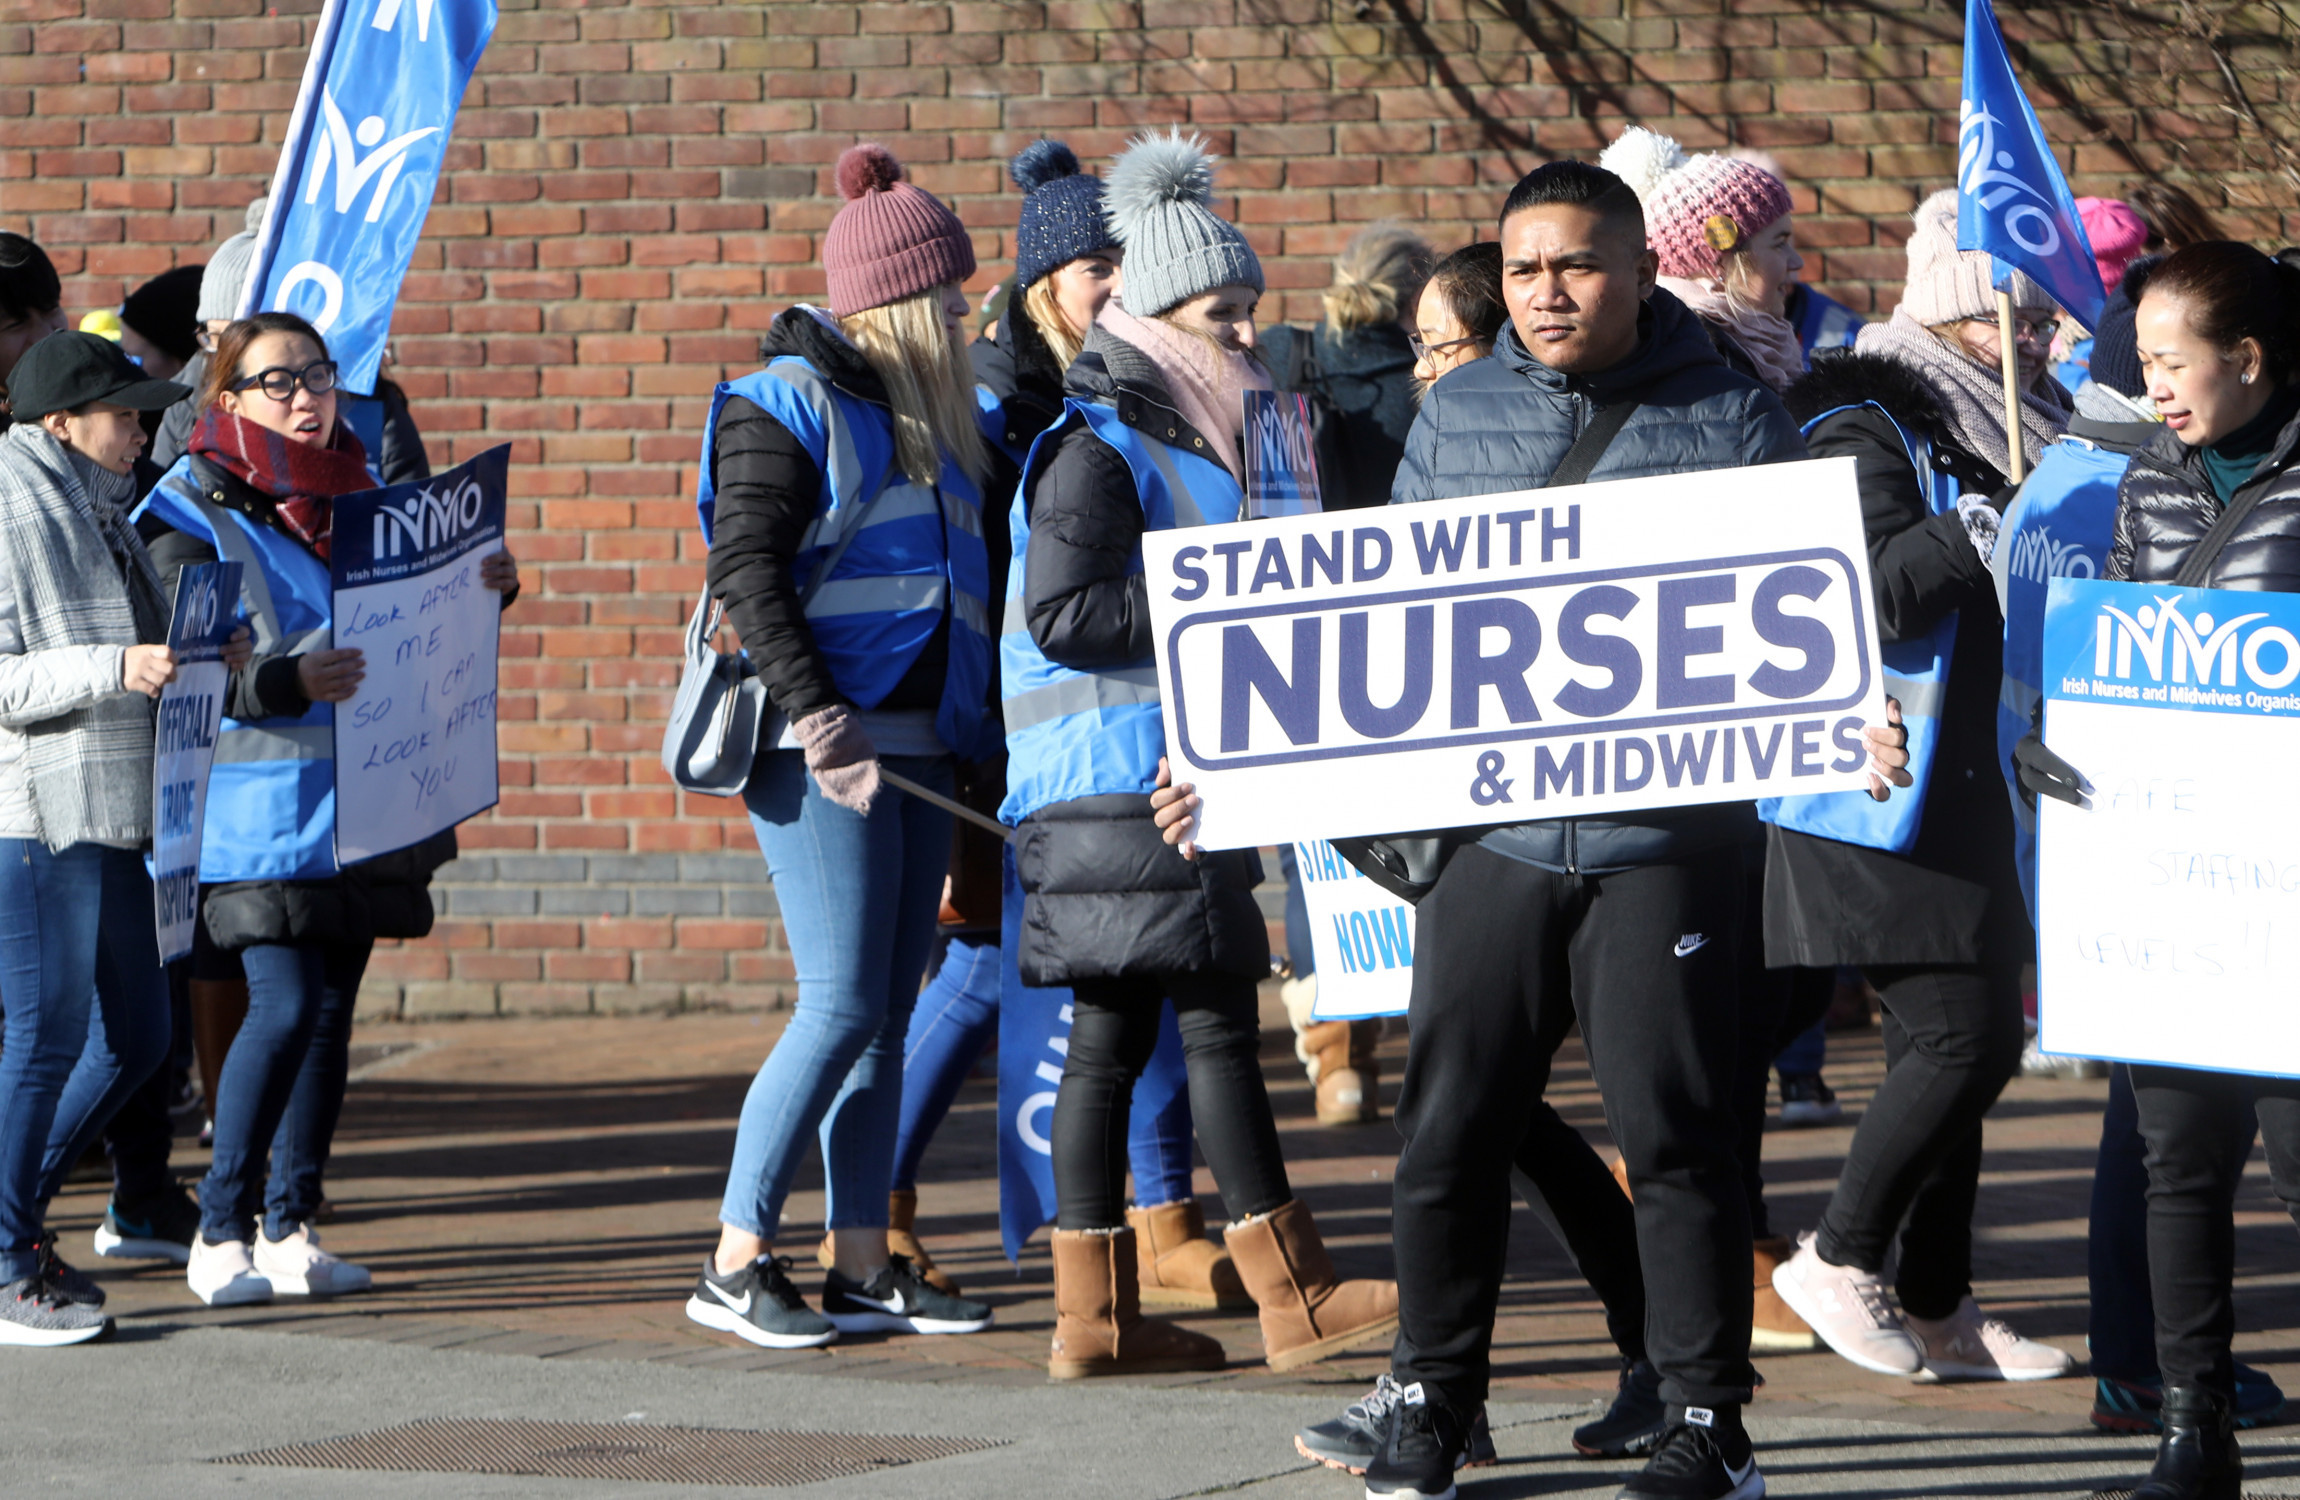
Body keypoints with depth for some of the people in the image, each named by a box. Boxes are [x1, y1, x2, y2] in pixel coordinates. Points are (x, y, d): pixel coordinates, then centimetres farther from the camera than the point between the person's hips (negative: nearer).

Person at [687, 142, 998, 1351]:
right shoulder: (790, 402, -7)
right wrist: (817, 720, -21)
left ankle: (862, 1264, 11)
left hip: (918, 745, 8)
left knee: (886, 1013, 8)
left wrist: (976, 735, 13)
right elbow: (745, 569, -15)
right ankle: (735, 1263, -6)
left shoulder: (926, 411, 18)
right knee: (844, 1006, -11)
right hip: (824, 749, -8)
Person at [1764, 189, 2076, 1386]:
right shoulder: (1871, 423, -11)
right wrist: (1971, 534, -30)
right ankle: (1835, 1260, 2)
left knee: (1978, 1041, 9)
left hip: (1972, 786, 9)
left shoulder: (2012, 427, 15)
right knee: (1953, 1037, -12)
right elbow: (1862, 594, -22)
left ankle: (1938, 1308, 15)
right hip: (1886, 794, -9)